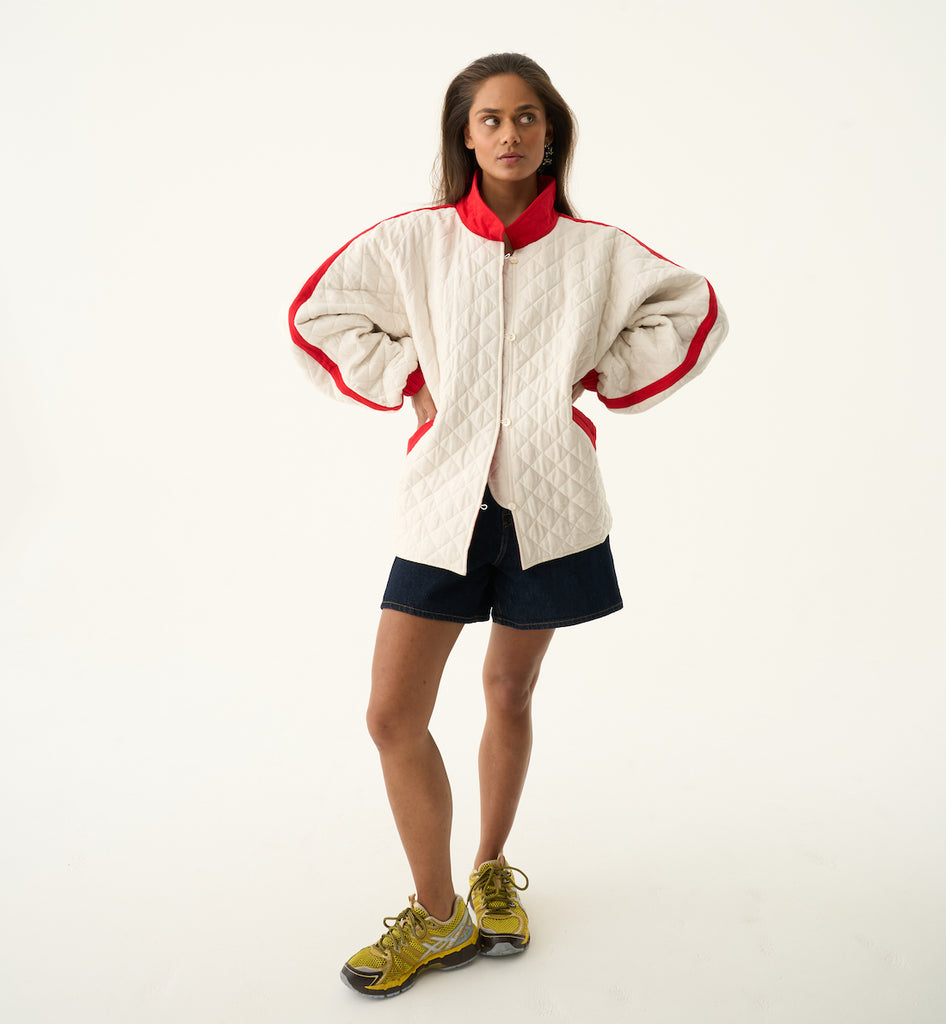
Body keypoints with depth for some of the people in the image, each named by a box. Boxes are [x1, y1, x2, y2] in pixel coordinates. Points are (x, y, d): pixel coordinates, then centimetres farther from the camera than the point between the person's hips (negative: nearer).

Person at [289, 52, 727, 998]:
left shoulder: (594, 249, 5)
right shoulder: (416, 240, 4)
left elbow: (696, 311, 13)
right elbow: (317, 316, 11)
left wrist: (603, 375, 4)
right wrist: (407, 380, 1)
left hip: (548, 501, 0)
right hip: (442, 500, 0)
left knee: (510, 692, 13)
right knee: (393, 716, -5)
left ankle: (493, 872, 37)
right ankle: (438, 917, 15)